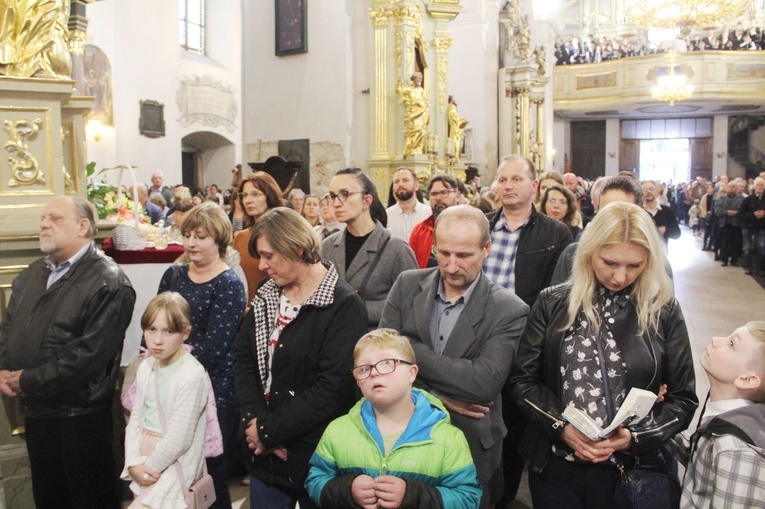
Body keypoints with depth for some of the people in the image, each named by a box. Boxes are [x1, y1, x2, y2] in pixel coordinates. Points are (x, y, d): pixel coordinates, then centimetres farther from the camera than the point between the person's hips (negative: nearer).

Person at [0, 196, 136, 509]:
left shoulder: (108, 283, -15)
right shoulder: (32, 275, 12)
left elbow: (87, 353, -22)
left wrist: (28, 380, -16)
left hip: (81, 417, -7)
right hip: (35, 412, 7)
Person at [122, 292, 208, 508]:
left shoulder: (191, 376, -21)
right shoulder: (146, 368, 3)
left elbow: (178, 440, -18)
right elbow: (135, 420, 4)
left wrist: (148, 467, -8)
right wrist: (134, 463, -7)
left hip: (173, 463, -7)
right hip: (143, 458, 7)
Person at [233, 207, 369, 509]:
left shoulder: (344, 305, -14)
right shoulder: (266, 295, 6)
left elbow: (332, 387, -20)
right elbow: (242, 357, 2)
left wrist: (269, 431, -16)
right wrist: (256, 421, -12)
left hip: (316, 456, -5)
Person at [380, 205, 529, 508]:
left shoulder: (508, 311, -12)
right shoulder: (407, 285, -3)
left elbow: (484, 383, -23)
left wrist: (410, 350, -20)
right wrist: (438, 398, -17)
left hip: (470, 446, -2)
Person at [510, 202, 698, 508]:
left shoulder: (664, 313, -3)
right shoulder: (553, 303, -3)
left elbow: (683, 399, 1)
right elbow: (522, 379, -1)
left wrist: (635, 437, -14)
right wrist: (560, 426, -15)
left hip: (631, 470, 0)